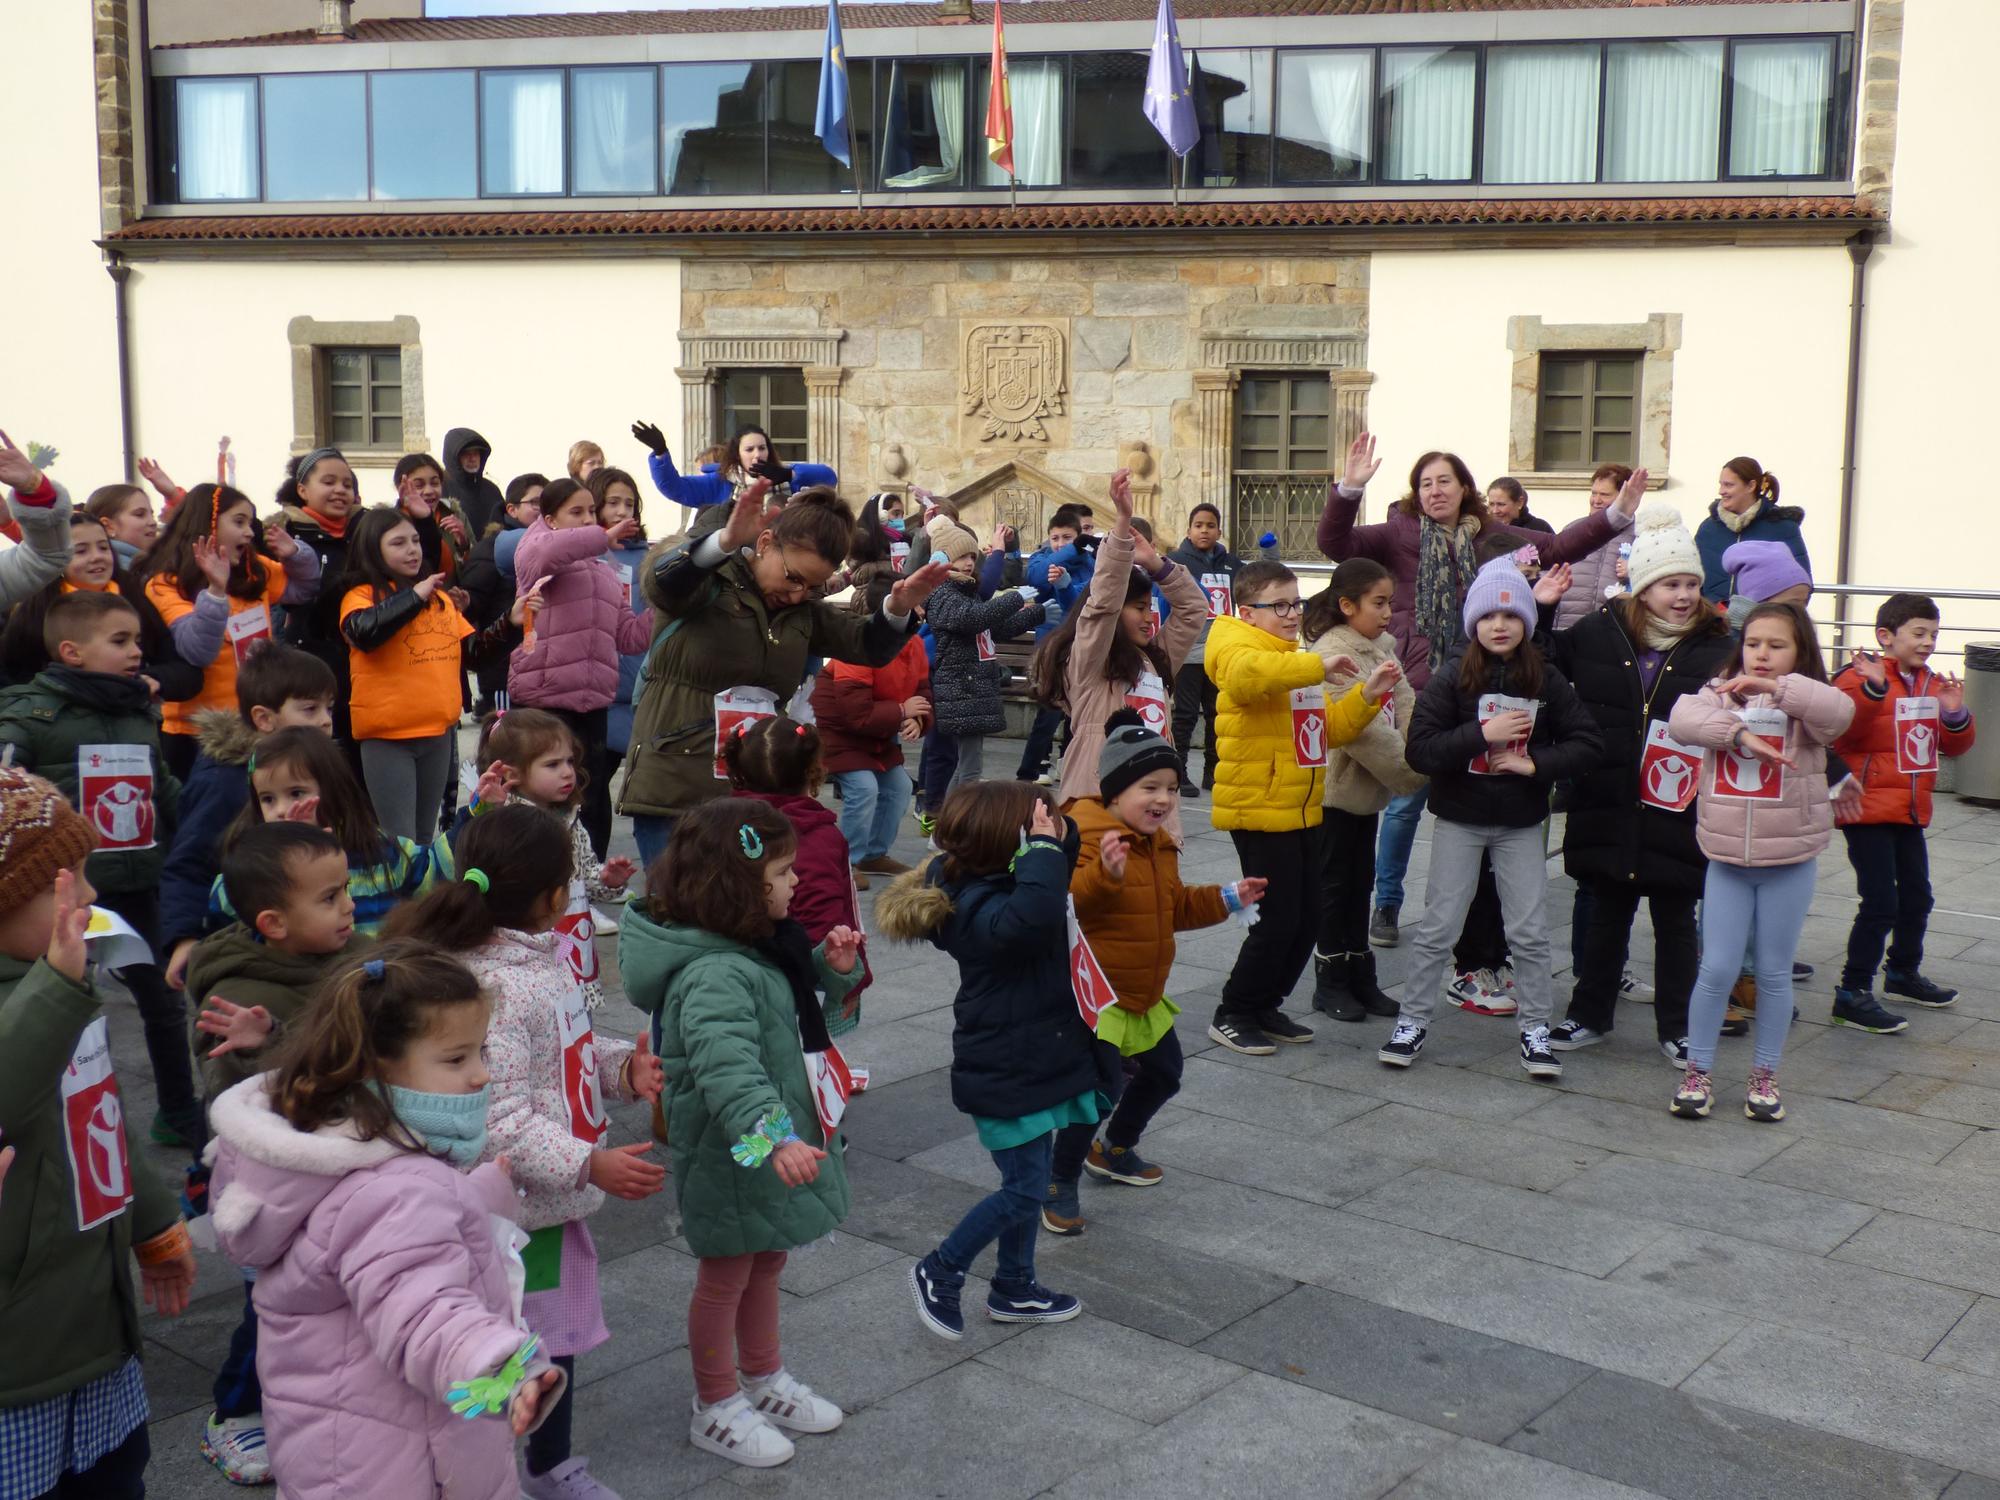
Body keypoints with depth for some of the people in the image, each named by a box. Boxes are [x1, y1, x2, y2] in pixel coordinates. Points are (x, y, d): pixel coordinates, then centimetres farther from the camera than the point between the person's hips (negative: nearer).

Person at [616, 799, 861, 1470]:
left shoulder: (765, 946, 1)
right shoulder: (714, 974, -31)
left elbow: (796, 1005, 19)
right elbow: (727, 1067, -45)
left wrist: (833, 967, 0)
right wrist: (772, 1136, -58)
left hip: (781, 1143, 9)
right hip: (734, 1157, -9)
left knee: (766, 1264, 25)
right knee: (724, 1279, 11)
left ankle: (763, 1378, 46)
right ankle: (716, 1410, 30)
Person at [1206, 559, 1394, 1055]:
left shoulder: (1297, 663, 18)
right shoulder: (1239, 649, -12)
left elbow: (1329, 727, 19)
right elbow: (1248, 672, -39)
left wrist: (1367, 695, 4)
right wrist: (1319, 667, -34)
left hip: (1302, 813, 9)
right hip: (1259, 813, -9)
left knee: (1305, 919, 12)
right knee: (1277, 920, -6)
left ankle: (1265, 1006, 26)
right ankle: (1232, 1014, 9)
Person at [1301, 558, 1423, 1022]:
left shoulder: (1382, 647, 8)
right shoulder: (1331, 655, -20)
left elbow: (1406, 708, 2)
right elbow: (1363, 729, -24)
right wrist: (1414, 773, -21)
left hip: (1369, 787, 8)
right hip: (1336, 788, -8)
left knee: (1361, 882, 14)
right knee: (1335, 884, 3)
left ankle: (1359, 976, 24)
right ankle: (1330, 981, 14)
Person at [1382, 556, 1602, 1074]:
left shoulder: (1546, 681, -4)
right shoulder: (1451, 676, -10)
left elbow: (1588, 743, -3)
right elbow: (1420, 750, -16)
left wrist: (1535, 763, -16)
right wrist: (1482, 733, -23)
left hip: (1520, 823, 2)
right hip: (1459, 820, -2)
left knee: (1531, 931, 5)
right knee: (1437, 927, 3)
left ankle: (1534, 1029, 17)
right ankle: (1412, 1021, 16)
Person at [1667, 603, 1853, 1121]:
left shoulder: (1804, 705, -3)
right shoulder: (1720, 693, 2)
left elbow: (1840, 712, -25)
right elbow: (1682, 720, -16)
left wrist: (1778, 687, -29)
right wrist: (1739, 733, -26)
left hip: (1791, 860, -1)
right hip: (1727, 858, 1)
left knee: (1774, 972, 10)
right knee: (1717, 969, 1)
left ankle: (1765, 1075, 23)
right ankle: (1697, 1072, 15)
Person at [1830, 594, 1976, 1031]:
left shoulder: (1933, 684, 10)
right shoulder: (1860, 676, -13)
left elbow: (1954, 747, 12)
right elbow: (1841, 732, -27)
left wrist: (1955, 715, -7)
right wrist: (1872, 690, -38)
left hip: (1910, 811, 8)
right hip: (1868, 811, -8)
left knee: (1917, 896, 20)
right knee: (1881, 903, -10)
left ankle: (1904, 971, 41)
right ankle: (1852, 994, -2)